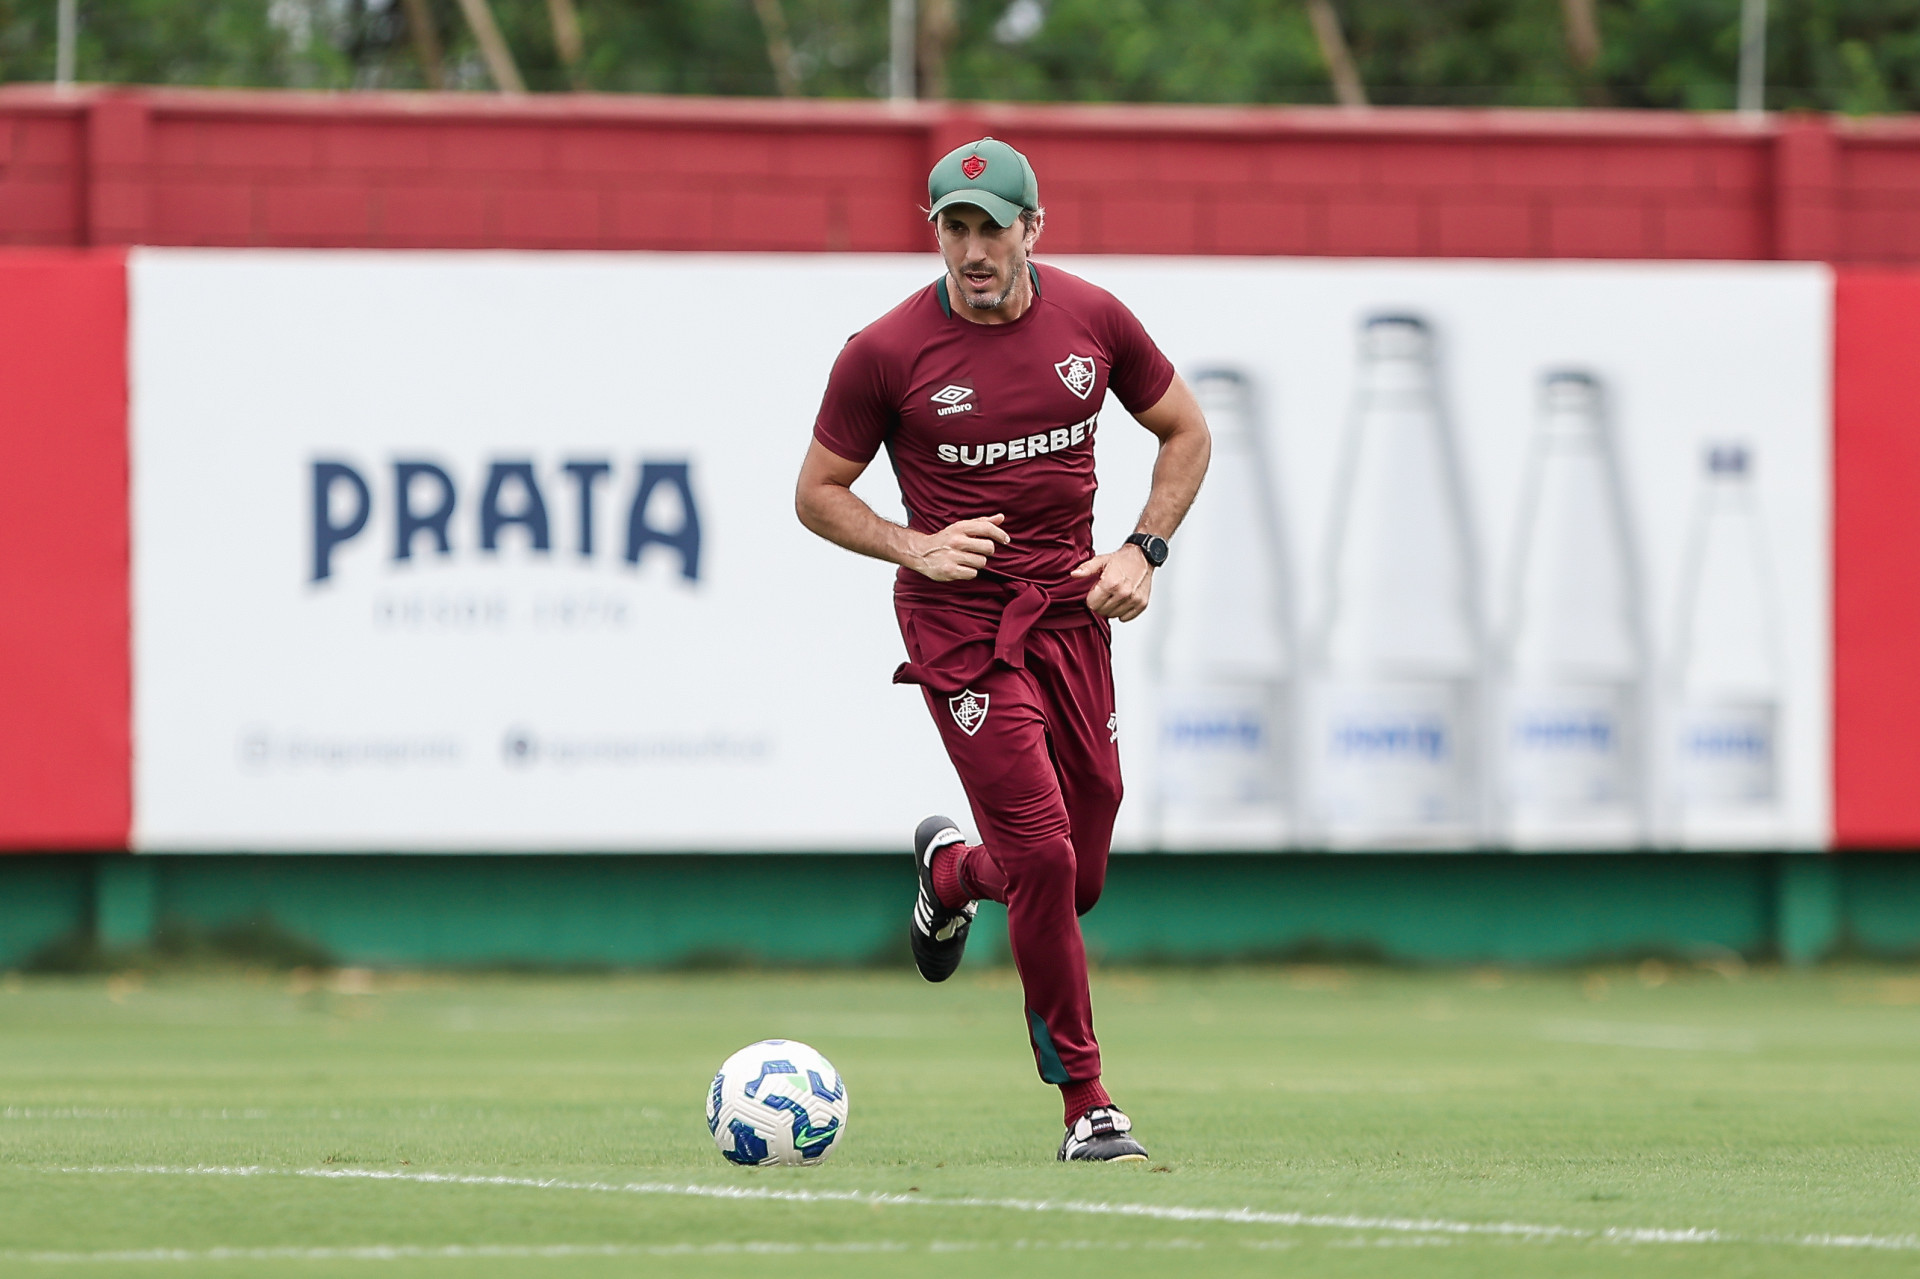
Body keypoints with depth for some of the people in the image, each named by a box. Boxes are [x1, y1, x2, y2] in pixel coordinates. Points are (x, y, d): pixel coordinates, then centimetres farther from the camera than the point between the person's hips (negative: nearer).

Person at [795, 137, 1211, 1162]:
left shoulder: (1092, 319, 1)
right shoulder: (886, 352, -9)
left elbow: (1185, 432, 15)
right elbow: (818, 492, 2)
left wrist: (1144, 550, 1)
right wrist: (916, 549, -14)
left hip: (1072, 609, 4)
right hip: (958, 620, -4)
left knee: (1077, 883, 8)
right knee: (1042, 861, -15)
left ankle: (951, 870, 44)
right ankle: (1087, 1109, -3)